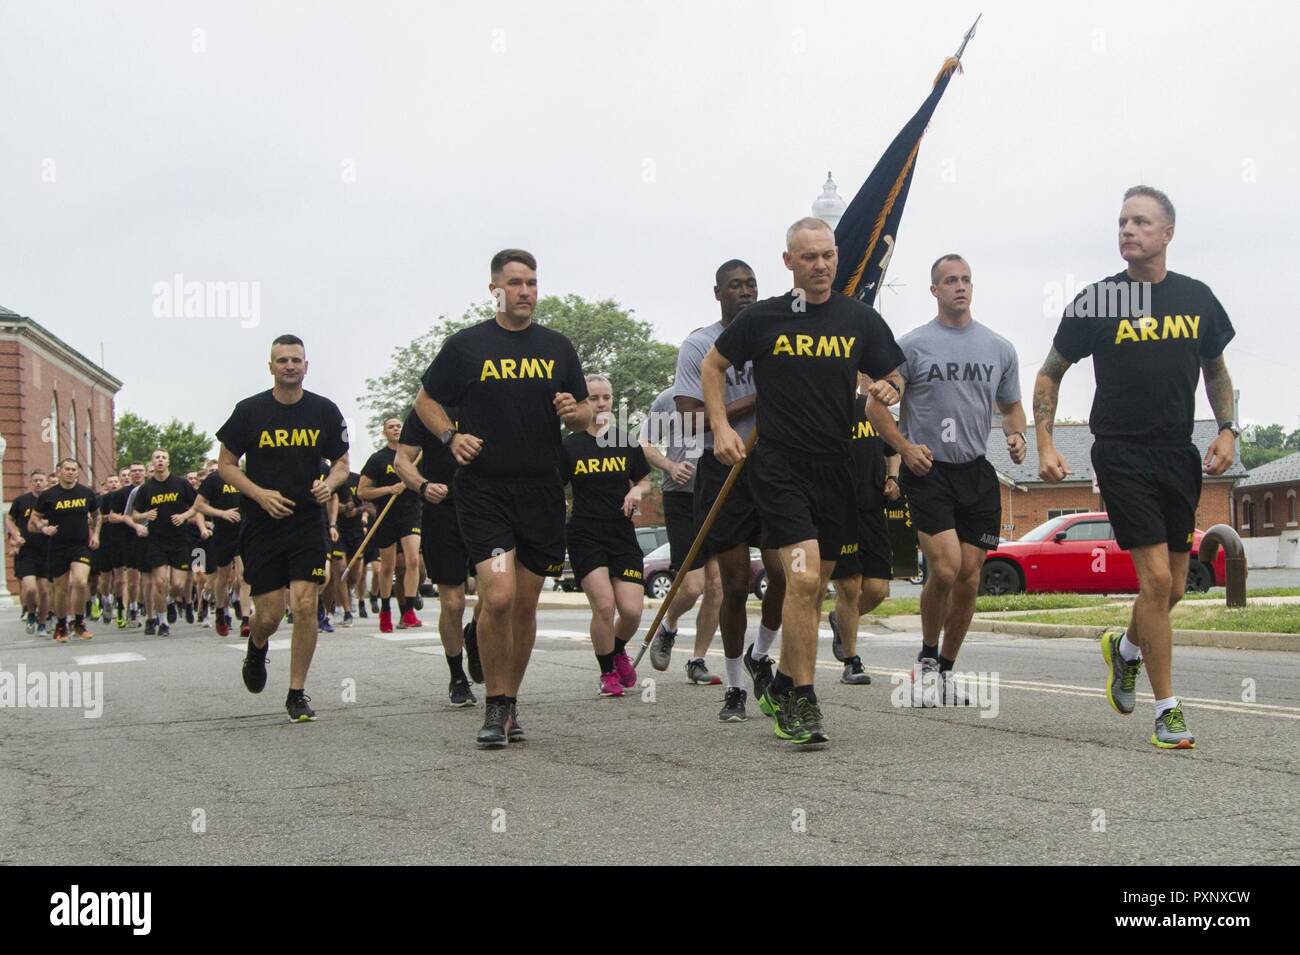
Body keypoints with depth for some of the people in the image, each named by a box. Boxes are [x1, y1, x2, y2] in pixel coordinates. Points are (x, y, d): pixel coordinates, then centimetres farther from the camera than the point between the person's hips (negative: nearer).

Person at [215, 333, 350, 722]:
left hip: (307, 522, 1)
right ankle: (257, 648, 37)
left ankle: (297, 693, 3)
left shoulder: (325, 411, 4)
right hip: (261, 525, -1)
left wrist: (330, 483, -10)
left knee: (305, 605, -11)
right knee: (269, 615, -1)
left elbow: (342, 463, 13)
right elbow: (226, 465, 5)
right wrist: (260, 494, -11)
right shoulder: (249, 411, -1)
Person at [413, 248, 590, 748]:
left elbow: (585, 414, 17)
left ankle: (511, 701, 23)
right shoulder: (466, 345, 2)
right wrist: (451, 436, -7)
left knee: (526, 603, 9)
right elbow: (426, 401, 11)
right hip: (483, 488, -3)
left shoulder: (557, 347, 11)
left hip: (542, 490, 4)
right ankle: (495, 706, -1)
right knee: (498, 596, -17)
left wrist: (574, 412, -6)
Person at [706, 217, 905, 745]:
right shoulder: (763, 318, 1)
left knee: (814, 586, 12)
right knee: (803, 577, -18)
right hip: (778, 465, -4)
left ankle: (781, 689, 29)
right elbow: (712, 366, 12)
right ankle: (803, 702, -11)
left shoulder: (861, 319, 7)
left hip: (836, 468, 4)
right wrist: (721, 427, 0)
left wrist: (886, 391, -9)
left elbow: (892, 379, 15)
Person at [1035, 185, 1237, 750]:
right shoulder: (1097, 301, -4)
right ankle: (1168, 711, -3)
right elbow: (1049, 374, 5)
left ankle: (1124, 648, 41)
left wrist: (1227, 430, 5)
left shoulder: (1197, 298, 6)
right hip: (1122, 455, -4)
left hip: (1179, 457, 4)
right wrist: (1045, 444, -5)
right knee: (1156, 579, -13)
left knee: (1173, 588, 9)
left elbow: (1216, 371, 20)